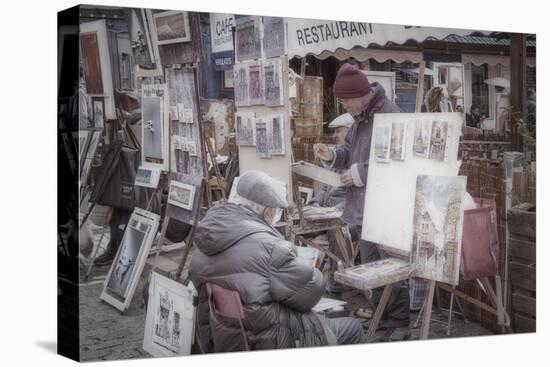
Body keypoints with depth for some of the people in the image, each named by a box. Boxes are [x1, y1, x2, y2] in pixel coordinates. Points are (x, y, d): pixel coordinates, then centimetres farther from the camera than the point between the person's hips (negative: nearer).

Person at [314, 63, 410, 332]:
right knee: (370, 263, 18)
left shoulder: (389, 117, -19)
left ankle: (398, 318, 11)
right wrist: (332, 156, 3)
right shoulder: (362, 117, 13)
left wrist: (360, 174, -19)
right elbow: (352, 151, 23)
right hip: (363, 208, 10)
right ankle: (380, 313, 31)